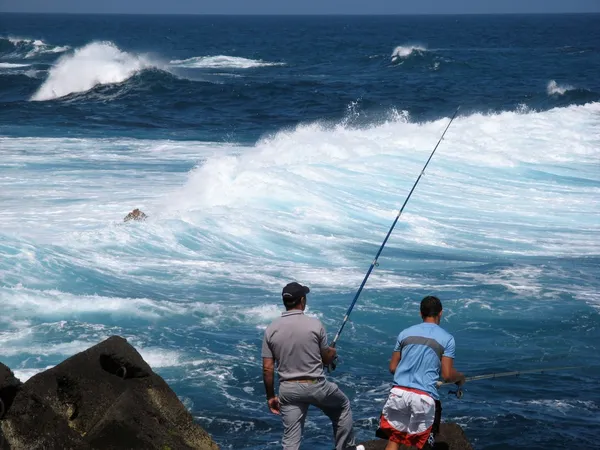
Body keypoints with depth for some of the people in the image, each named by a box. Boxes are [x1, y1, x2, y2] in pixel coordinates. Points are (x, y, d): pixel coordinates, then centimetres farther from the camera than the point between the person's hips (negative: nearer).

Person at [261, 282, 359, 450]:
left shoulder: (271, 329, -3)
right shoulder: (314, 324, -10)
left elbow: (267, 369, -2)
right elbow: (326, 359, 1)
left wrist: (270, 396, 10)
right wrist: (333, 352, 25)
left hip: (288, 390, 2)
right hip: (315, 386, -2)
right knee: (343, 407, 28)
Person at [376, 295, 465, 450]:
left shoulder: (405, 333, 12)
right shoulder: (446, 338, 2)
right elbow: (447, 375, -2)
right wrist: (460, 377, 20)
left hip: (398, 393, 3)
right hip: (425, 397, -3)